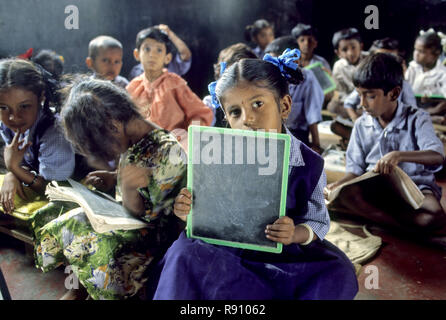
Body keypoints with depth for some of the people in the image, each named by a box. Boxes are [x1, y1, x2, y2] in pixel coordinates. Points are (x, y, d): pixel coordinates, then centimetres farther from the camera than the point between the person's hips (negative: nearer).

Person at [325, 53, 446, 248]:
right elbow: (356, 168, 8)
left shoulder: (416, 119, -4)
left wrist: (399, 155, -37)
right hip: (376, 186, 5)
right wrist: (338, 184, -13)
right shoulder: (362, 125, 8)